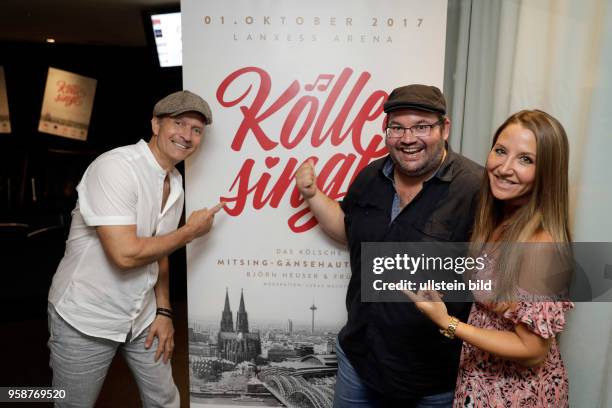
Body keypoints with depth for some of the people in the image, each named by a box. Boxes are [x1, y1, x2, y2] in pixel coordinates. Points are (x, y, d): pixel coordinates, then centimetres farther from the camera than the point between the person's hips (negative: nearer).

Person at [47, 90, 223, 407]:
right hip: (85, 319, -6)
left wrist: (163, 312, 3)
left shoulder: (175, 183, 1)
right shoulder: (115, 167, -23)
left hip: (142, 317, 7)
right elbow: (125, 254, -30)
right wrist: (190, 230, -18)